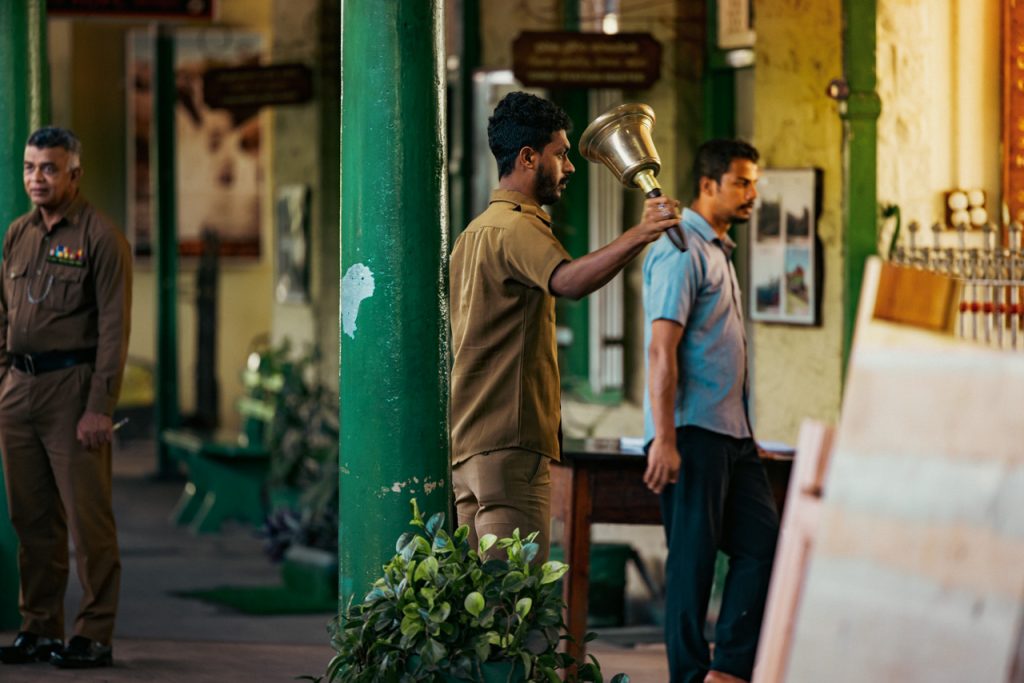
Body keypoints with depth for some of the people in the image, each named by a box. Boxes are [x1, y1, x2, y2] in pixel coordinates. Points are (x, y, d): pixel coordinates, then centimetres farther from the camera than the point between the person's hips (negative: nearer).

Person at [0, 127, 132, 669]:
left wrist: (99, 407, -16)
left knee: (87, 517, -5)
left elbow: (113, 329, -10)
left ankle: (94, 635, -1)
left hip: (71, 384, -6)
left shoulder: (99, 237, -6)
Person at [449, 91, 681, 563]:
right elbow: (568, 281, -33)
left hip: (466, 441, 10)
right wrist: (638, 236, -46)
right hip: (509, 441, -10)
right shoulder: (517, 227, -11)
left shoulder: (476, 231, 22)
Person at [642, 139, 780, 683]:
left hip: (730, 433, 10)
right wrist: (664, 439, -24)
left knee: (761, 543, 6)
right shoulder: (682, 251, -11)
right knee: (693, 558, -4)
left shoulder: (719, 251, 19)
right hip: (691, 433, -10)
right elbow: (662, 349, -18)